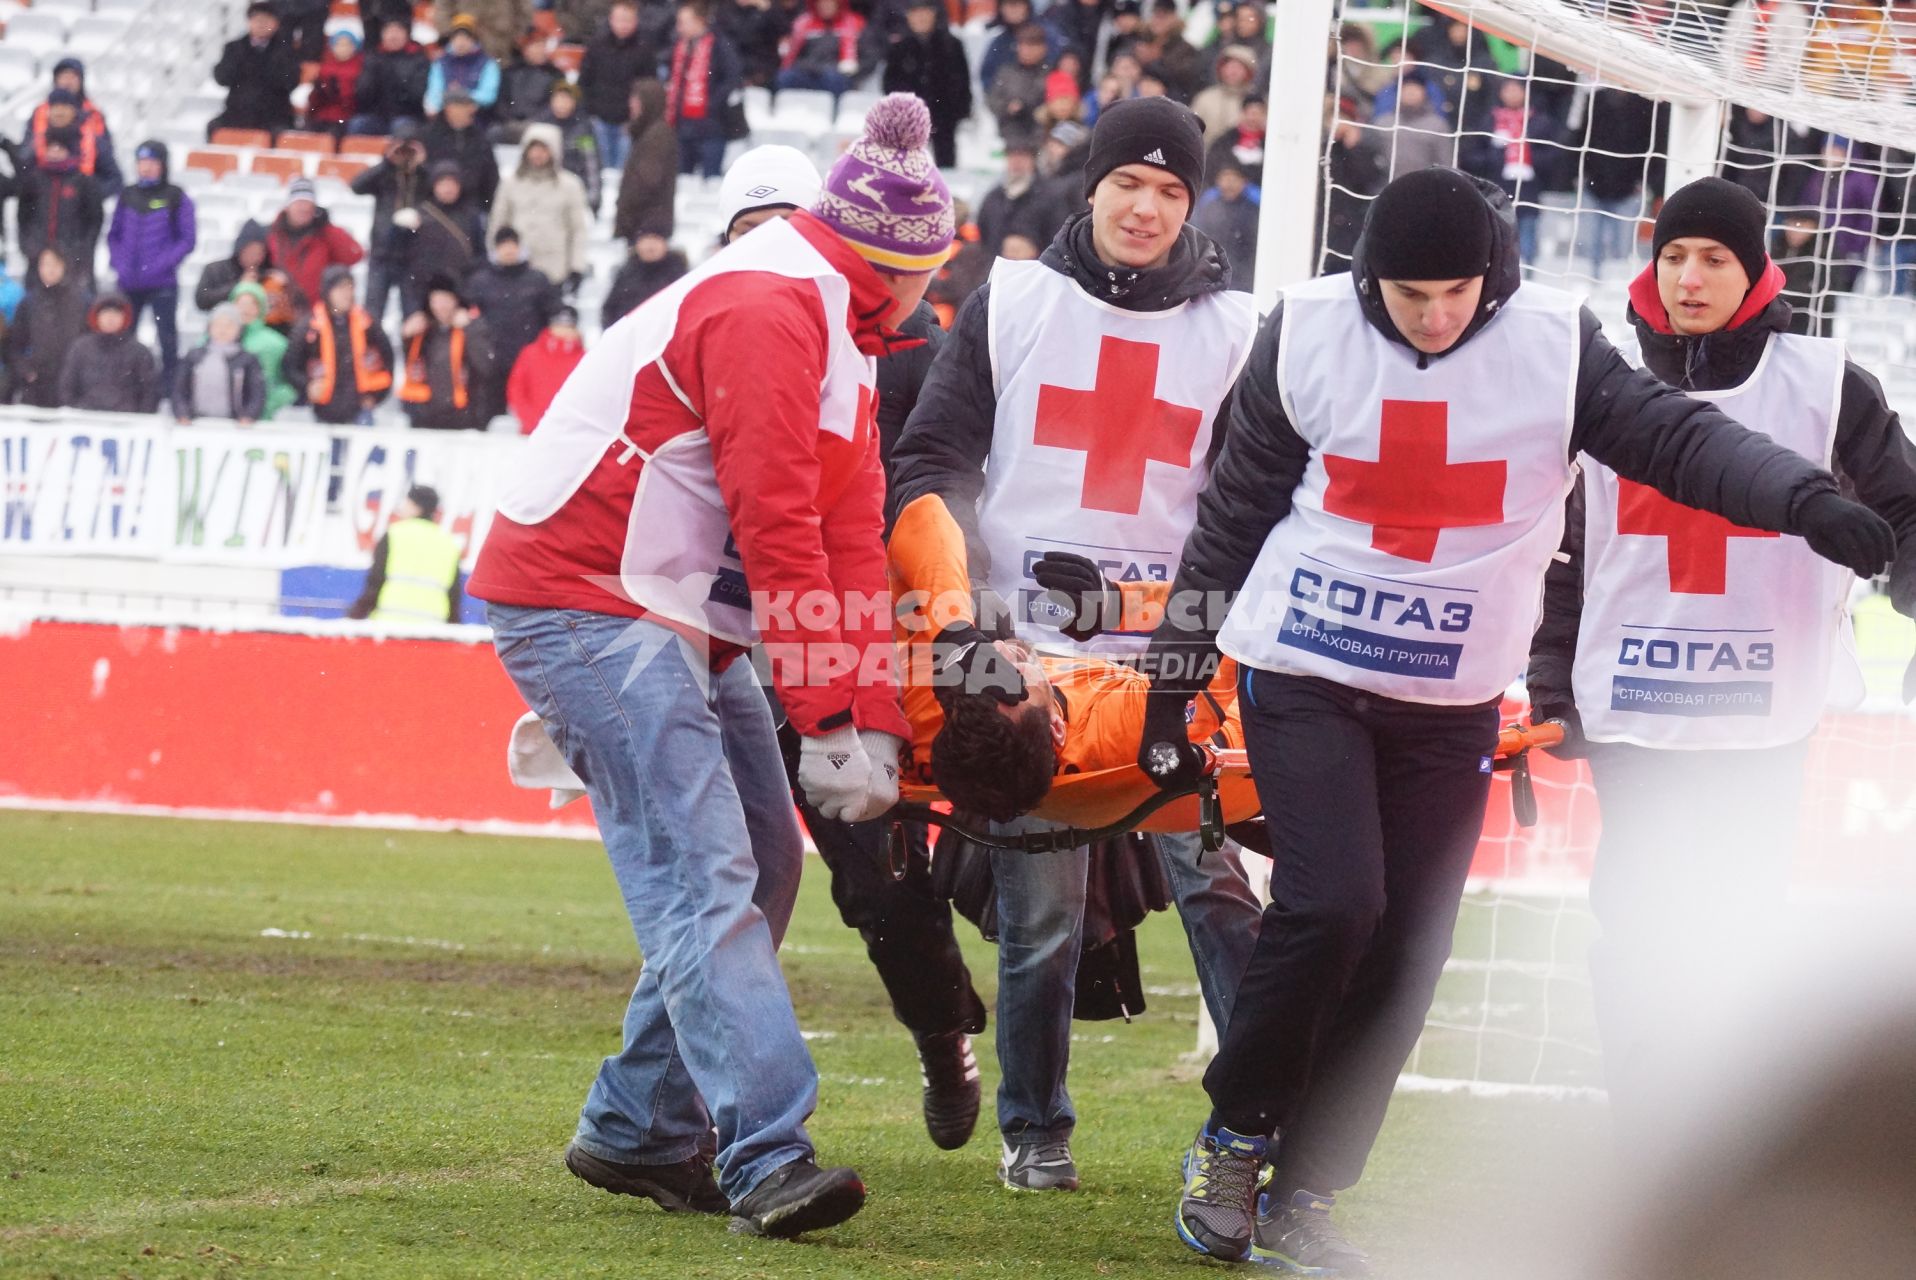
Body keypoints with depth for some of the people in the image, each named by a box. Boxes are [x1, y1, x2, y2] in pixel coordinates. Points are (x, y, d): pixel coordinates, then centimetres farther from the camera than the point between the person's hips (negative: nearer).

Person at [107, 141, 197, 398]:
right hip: (129, 282, 4)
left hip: (163, 283, -4)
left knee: (167, 337, 0)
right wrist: (119, 263, -3)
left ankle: (169, 384, 8)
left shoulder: (177, 198, -3)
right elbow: (114, 235, 14)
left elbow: (188, 239, -4)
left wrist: (162, 264, -16)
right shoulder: (128, 196, 9)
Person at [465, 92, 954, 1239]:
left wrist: (874, 721, -1)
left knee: (764, 861, 11)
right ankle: (769, 1155, -26)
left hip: (677, 620, 11)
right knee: (702, 874, -18)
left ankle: (641, 1131, 18)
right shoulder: (769, 305, -17)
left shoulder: (837, 333, 16)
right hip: (584, 600, -11)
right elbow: (776, 525, -21)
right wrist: (827, 715, -18)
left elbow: (851, 534, 9)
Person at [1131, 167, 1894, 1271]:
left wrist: (1809, 500, -34)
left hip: (1453, 704, 2)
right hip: (1302, 672, -2)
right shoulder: (1307, 336, -7)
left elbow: (1675, 437, -15)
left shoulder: (1553, 344, -7)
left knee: (1405, 955, 2)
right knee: (1332, 903, -19)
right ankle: (1235, 1136, 3)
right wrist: (1173, 681, 6)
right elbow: (1233, 515, 3)